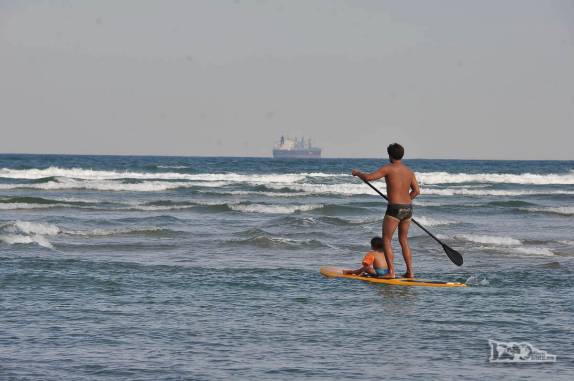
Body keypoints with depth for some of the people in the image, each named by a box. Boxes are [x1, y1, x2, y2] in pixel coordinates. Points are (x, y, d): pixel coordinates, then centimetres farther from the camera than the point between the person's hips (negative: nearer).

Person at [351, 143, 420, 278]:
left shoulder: (388, 168, -9)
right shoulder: (409, 171, 10)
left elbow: (368, 177, -14)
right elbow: (417, 191, 12)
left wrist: (357, 173, 6)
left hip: (394, 208, -6)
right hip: (408, 208, 6)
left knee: (386, 240, 1)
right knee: (404, 240, 17)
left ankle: (391, 272, -7)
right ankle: (410, 271, 15)